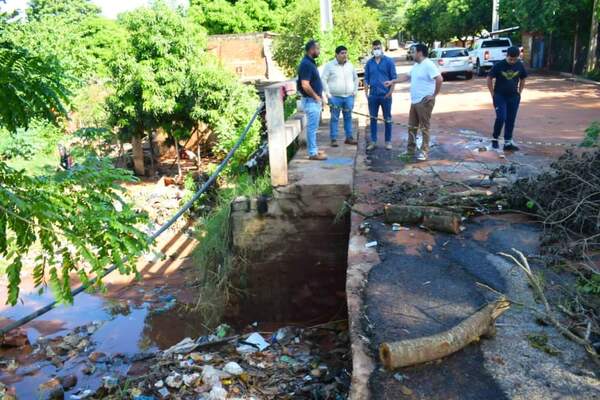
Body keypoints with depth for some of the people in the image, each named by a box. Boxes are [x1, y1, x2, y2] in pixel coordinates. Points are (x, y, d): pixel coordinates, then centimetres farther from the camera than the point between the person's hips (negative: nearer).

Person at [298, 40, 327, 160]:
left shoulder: (311, 62, 13)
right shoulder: (306, 64, -19)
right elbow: (305, 85, -25)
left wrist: (319, 97, 16)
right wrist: (316, 97, -15)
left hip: (315, 100, 10)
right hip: (311, 101, -10)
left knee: (313, 127, 16)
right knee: (312, 127, -5)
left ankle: (314, 149, 25)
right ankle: (313, 153, 0)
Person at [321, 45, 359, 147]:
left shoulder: (350, 65, 10)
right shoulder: (329, 65, -3)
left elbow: (356, 78, 21)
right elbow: (323, 79, -4)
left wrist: (355, 90, 11)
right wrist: (328, 94, -10)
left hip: (349, 97, 4)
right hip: (335, 97, -4)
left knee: (348, 118, 8)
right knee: (334, 118, -1)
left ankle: (349, 137, 17)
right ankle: (333, 139, 3)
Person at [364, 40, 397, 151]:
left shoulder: (389, 61, -2)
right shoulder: (369, 63, 7)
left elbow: (394, 78, -3)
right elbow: (366, 79, 11)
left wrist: (390, 92, -11)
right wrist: (366, 92, 3)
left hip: (385, 95, -3)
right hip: (373, 95, 3)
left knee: (387, 119, 5)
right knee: (373, 118, 7)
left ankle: (388, 141, 15)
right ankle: (373, 141, 15)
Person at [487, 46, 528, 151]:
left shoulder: (520, 66, -1)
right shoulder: (499, 65, -12)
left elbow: (523, 79, 13)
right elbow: (489, 79, -4)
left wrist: (519, 93, 7)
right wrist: (493, 93, -5)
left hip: (513, 97, 4)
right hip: (500, 96, -4)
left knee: (510, 120, 4)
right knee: (501, 117, -16)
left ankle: (508, 143, 11)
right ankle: (495, 139, 5)